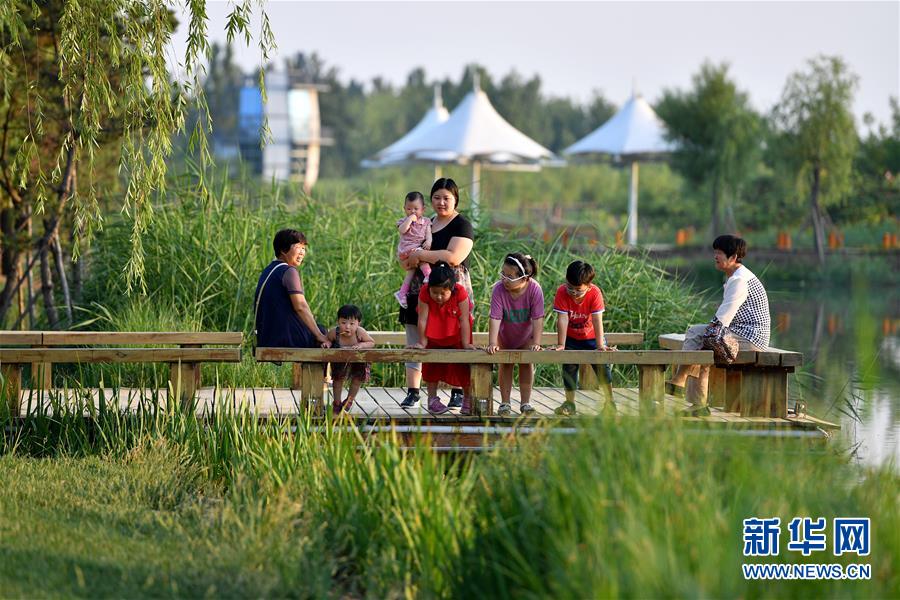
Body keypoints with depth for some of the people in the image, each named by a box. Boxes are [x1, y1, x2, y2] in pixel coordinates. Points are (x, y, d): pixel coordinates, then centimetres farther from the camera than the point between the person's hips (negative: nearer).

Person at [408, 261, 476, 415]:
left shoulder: (460, 292, -33)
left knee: (463, 365, 2)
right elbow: (422, 319, -27)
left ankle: (468, 400, 14)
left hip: (456, 335, -1)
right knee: (432, 364, 1)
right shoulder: (424, 292, -31)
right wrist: (422, 342, -24)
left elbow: (464, 320, -28)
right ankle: (432, 399, 9)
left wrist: (466, 344, -28)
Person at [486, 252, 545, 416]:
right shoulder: (499, 289, -32)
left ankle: (525, 402, 7)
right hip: (504, 336, 0)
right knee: (505, 364, 0)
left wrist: (536, 344, -35)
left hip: (525, 335, 0)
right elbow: (495, 318, -35)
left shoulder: (534, 289, -32)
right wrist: (492, 344, -42)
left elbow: (538, 318, -31)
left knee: (526, 364, -2)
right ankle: (505, 403, 7)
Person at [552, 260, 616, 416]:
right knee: (569, 367, -5)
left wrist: (600, 345, -32)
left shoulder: (595, 293, -25)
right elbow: (562, 319, -27)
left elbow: (597, 320, -28)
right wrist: (561, 345, -30)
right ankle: (570, 403, 6)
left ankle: (609, 402, 10)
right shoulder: (562, 292, -24)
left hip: (591, 336, -1)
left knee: (602, 366, -3)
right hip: (571, 337, 1)